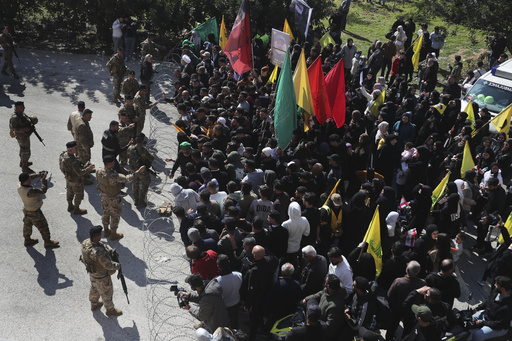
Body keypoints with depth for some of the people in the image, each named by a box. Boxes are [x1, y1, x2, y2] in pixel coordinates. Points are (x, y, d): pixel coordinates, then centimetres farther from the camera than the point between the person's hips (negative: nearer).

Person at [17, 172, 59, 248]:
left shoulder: (20, 185, -16)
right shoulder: (29, 191, -41)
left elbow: (30, 177, 1)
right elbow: (43, 191, -32)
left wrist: (39, 174, -9)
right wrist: (43, 179, -26)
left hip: (26, 210, 8)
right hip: (34, 212, -8)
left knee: (27, 224, 27)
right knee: (43, 226, 12)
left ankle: (27, 240, 47)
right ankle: (47, 242, 29)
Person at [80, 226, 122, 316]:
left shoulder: (86, 242, -17)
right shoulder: (98, 252, -44)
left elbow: (102, 244, -2)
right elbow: (108, 265, -33)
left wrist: (111, 250, -16)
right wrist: (118, 266, -15)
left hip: (92, 271, 8)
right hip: (101, 276, -8)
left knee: (94, 288, 33)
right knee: (107, 292, 18)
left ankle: (94, 304, 58)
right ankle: (110, 310, 42)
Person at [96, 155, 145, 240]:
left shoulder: (99, 172, -16)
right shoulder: (113, 176, -38)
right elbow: (127, 179, -35)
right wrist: (139, 171, -31)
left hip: (104, 195, 7)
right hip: (113, 199, -7)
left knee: (105, 212, 26)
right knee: (115, 215, 14)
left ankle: (106, 230, 45)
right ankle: (113, 234, 30)